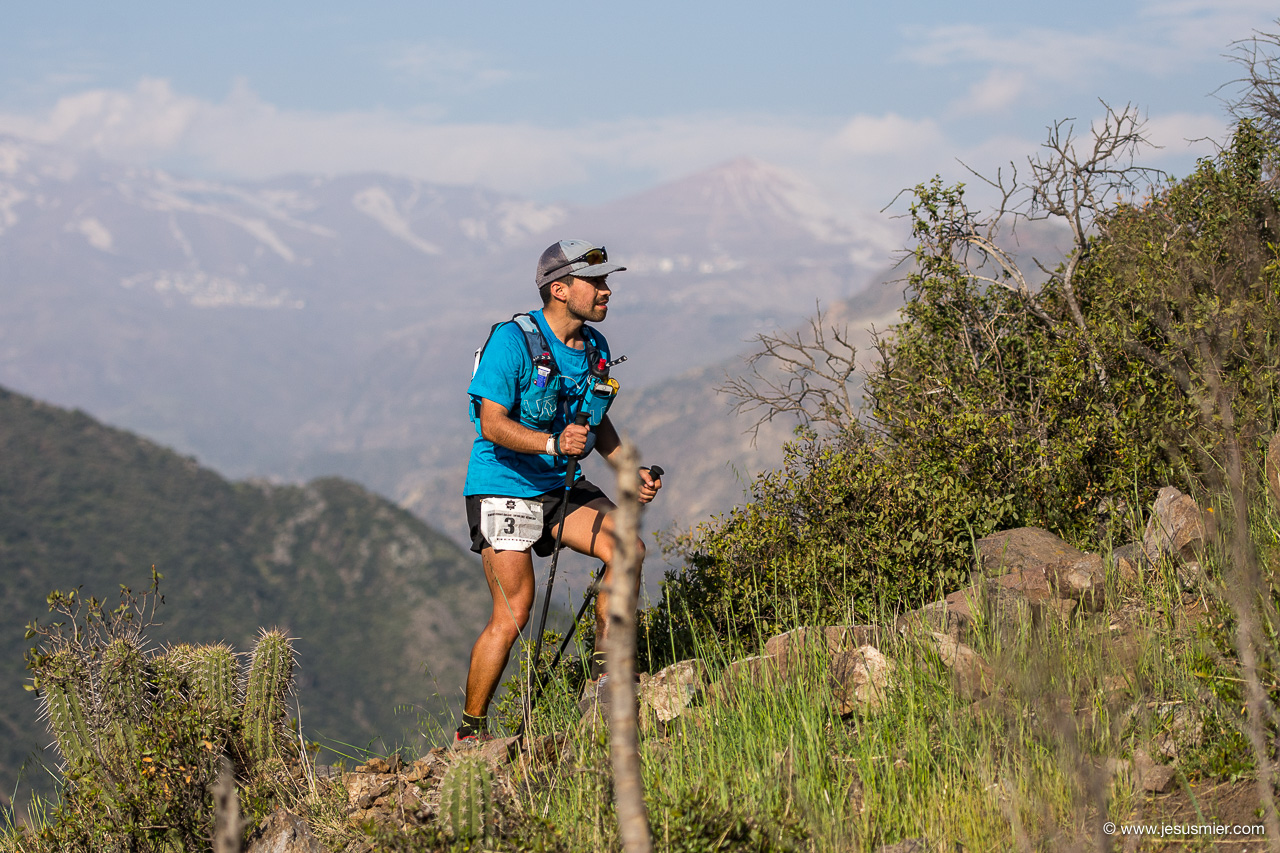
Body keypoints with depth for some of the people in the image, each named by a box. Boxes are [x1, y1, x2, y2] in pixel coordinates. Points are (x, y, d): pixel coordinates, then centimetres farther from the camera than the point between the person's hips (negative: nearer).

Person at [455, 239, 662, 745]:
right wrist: (553, 444, -36)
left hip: (562, 487, 6)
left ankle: (604, 674, -3)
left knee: (628, 549, -16)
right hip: (504, 488, -6)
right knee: (512, 617, -11)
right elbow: (493, 424, -22)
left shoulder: (595, 348, 5)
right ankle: (470, 731, 3)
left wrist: (631, 473, 5)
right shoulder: (513, 341, -17)